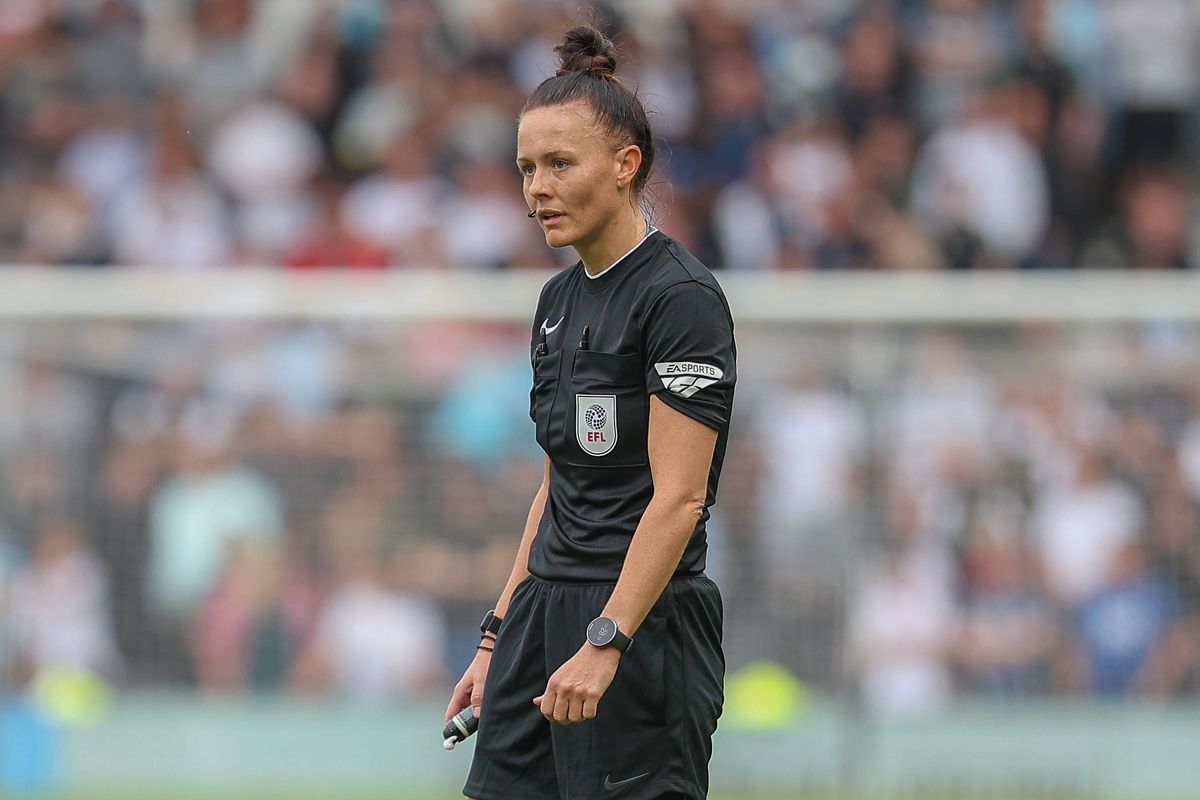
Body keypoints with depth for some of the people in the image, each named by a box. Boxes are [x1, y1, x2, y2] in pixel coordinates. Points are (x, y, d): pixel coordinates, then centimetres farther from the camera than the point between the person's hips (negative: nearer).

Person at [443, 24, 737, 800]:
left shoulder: (680, 298, -13)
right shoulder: (561, 300, 14)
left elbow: (678, 498, -19)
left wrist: (603, 645, -24)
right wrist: (499, 640, 17)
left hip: (643, 625, -8)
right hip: (547, 616, 9)